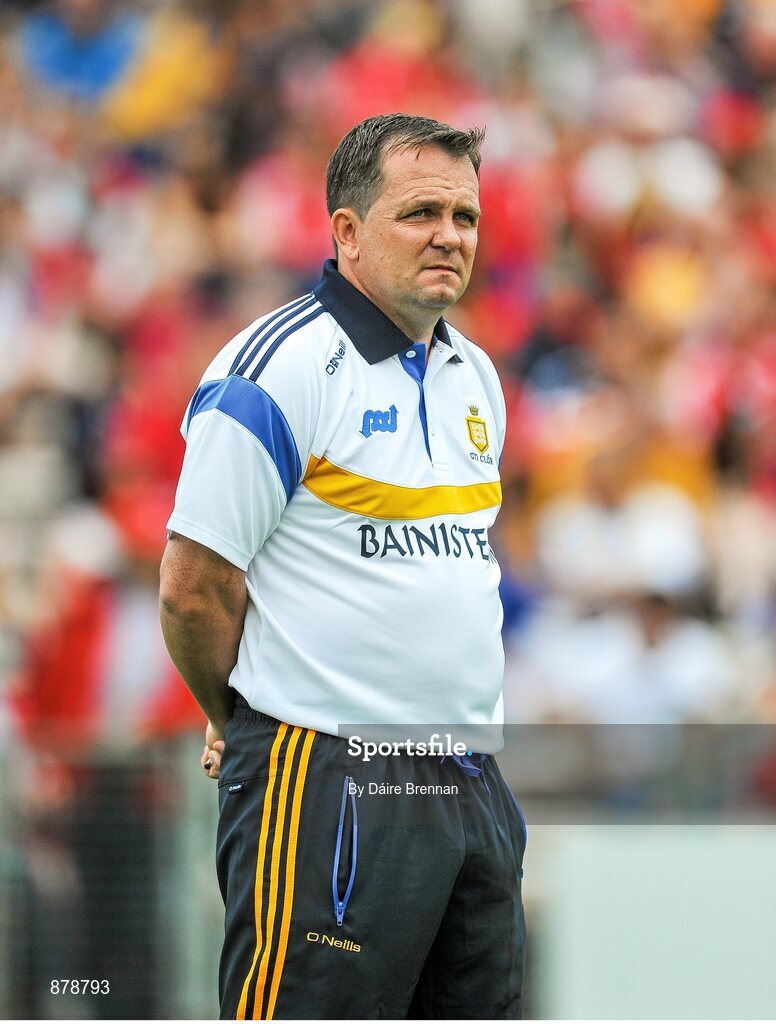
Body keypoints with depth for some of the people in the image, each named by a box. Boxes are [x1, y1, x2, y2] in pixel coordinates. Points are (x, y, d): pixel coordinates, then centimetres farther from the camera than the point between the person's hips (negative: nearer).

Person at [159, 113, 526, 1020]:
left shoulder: (475, 377, 14)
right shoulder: (279, 369, -12)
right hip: (328, 785, -8)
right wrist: (243, 728, 3)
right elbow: (194, 589, -11)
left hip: (471, 781, 8)